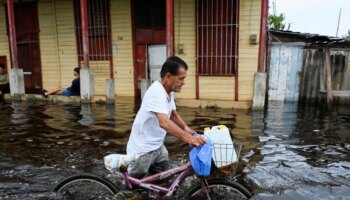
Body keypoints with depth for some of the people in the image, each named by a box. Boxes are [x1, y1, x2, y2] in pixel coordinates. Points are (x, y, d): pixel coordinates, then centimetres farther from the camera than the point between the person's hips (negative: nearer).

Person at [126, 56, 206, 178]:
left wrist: (187, 129, -3)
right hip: (142, 150, -8)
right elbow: (164, 122, -43)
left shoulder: (169, 92, 2)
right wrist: (189, 138, -53)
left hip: (157, 146, 9)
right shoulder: (157, 92, -28)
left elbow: (173, 114, 15)